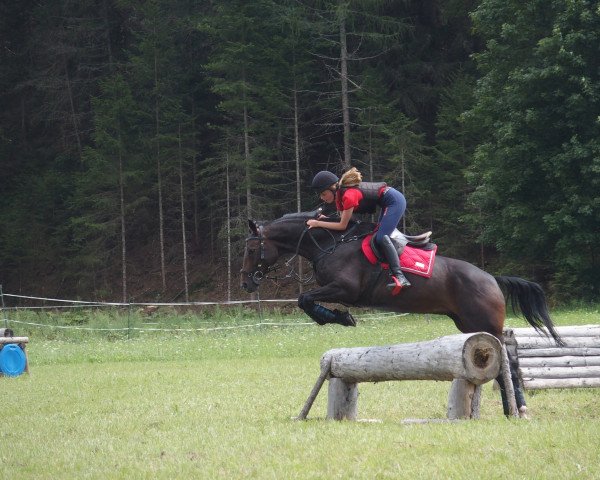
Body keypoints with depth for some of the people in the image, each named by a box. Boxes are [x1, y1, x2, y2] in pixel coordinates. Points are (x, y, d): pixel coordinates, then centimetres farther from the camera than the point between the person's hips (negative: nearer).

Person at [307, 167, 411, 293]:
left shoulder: (348, 196, -27)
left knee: (381, 238, -20)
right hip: (387, 203, 10)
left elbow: (342, 226, -21)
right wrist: (324, 220, -10)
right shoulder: (339, 196, 2)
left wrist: (318, 224, -17)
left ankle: (399, 276, -27)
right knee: (380, 236, 19)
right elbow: (342, 221, 3)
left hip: (395, 201, -10)